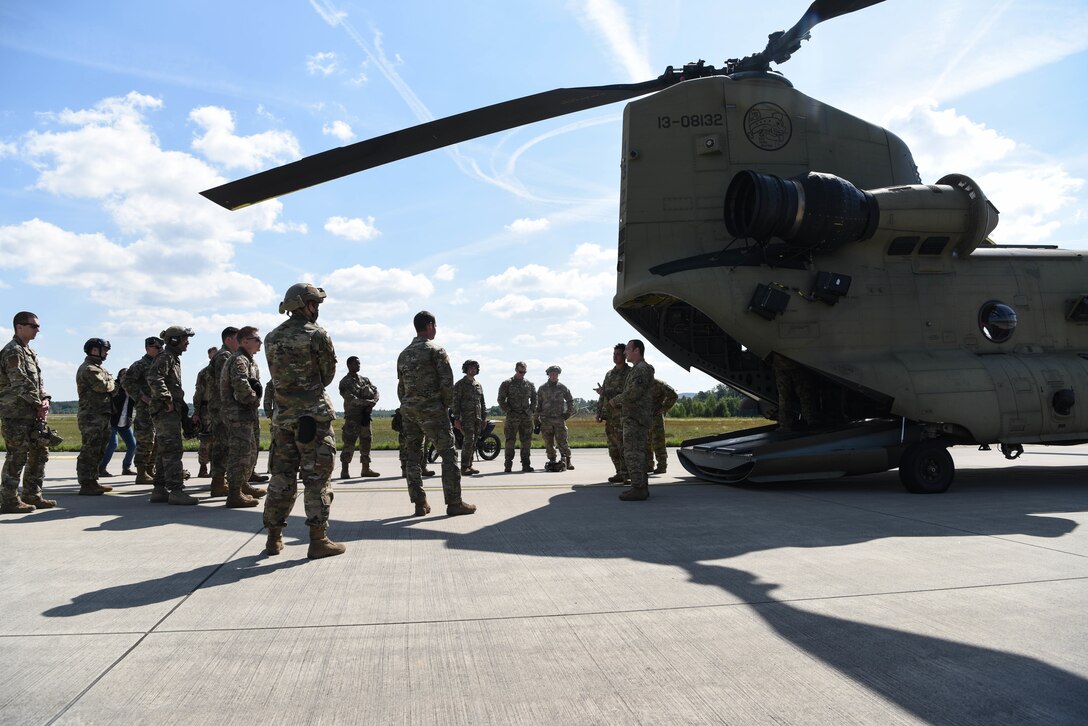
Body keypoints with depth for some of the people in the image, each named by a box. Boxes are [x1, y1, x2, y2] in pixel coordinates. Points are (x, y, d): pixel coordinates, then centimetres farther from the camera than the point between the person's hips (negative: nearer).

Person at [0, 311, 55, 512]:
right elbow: (21, 384, -18)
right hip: (16, 414, -9)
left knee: (40, 452, 12)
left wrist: (45, 399, 0)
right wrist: (39, 405, -12)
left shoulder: (29, 352, 17)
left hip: (33, 413, 9)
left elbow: (38, 381, 17)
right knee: (17, 456, -6)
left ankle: (32, 496, 20)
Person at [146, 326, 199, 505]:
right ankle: (176, 490, -12)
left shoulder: (174, 358, 21)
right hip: (166, 411, -10)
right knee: (172, 451, -11)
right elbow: (154, 379, -26)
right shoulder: (165, 357, -10)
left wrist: (181, 405, 20)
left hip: (171, 411, 11)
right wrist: (167, 399, -22)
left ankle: (159, 490, 18)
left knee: (165, 451, 13)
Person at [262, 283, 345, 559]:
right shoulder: (317, 334, -10)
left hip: (283, 415, 6)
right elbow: (328, 374, -2)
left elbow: (276, 375, 12)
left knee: (282, 475, 14)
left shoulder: (272, 338, 9)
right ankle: (318, 540, 1)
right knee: (317, 477, -1)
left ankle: (274, 538, 19)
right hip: (313, 415, -6)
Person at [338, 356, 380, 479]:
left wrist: (371, 404, -11)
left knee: (366, 442, 9)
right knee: (349, 443, -9)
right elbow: (351, 399, -14)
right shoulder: (345, 382, -3)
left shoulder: (365, 380, 16)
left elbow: (375, 392, 7)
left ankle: (366, 469, 16)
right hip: (352, 417, -6)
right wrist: (368, 402, -17)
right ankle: (344, 471, -6)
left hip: (365, 416, 6)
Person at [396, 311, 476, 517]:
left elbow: (401, 386, 15)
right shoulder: (436, 351, -6)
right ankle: (454, 502, -2)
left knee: (413, 455, 9)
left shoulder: (403, 354, 14)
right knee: (448, 454, -1)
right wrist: (446, 405, 0)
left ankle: (419, 504, 9)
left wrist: (407, 407, 18)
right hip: (431, 409, -6)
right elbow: (447, 382, -13)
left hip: (408, 409, 7)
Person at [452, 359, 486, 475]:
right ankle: (464, 467, -14)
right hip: (466, 417, -6)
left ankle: (469, 465, 12)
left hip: (477, 418, 6)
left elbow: (482, 402, 22)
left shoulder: (478, 385, 19)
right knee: (468, 440, -16)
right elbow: (455, 401, -5)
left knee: (474, 442, 6)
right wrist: (456, 418, -13)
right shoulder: (460, 384, 1)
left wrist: (483, 418, 15)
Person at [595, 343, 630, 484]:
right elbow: (603, 394, 21)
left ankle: (625, 474, -6)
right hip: (609, 414, 7)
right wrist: (599, 412, 14)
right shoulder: (609, 374, 19)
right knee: (613, 447, 8)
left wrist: (605, 392, -15)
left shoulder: (630, 373, -4)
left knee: (623, 446, -10)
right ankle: (620, 472, 15)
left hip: (622, 415, -7)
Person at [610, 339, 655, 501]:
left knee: (633, 454, -10)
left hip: (635, 419, -11)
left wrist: (615, 401, -8)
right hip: (636, 419, 11)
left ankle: (638, 489, -8)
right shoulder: (637, 369, 19)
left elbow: (632, 394, -23)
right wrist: (618, 405, 14)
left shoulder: (642, 369, -14)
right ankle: (641, 487, 19)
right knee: (637, 454, 13)